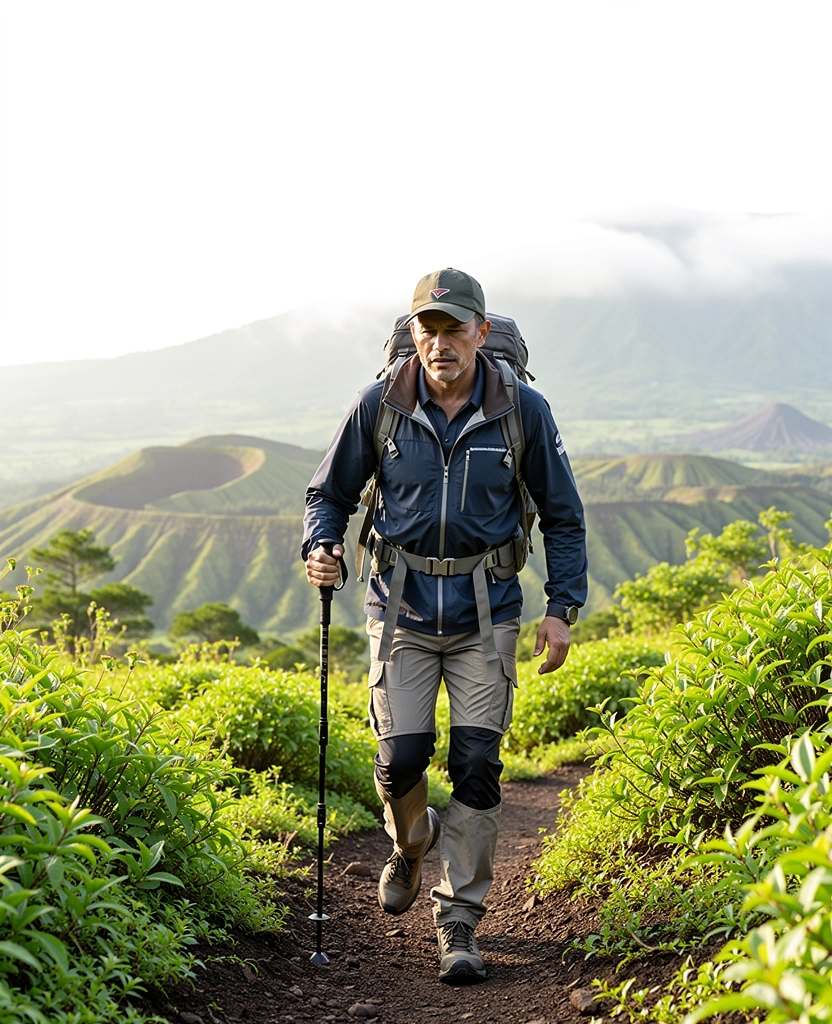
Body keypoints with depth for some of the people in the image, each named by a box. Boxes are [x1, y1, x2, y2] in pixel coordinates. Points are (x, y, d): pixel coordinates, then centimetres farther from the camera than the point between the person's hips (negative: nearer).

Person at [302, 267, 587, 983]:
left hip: (485, 614, 0)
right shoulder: (380, 407, -4)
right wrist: (320, 548, -12)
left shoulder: (523, 411, -5)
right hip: (403, 606, 1)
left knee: (477, 766, -5)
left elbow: (563, 515, 5)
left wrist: (563, 608, -2)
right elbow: (330, 493, 9)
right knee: (401, 758, -6)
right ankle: (411, 844, 30)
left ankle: (459, 920, 8)